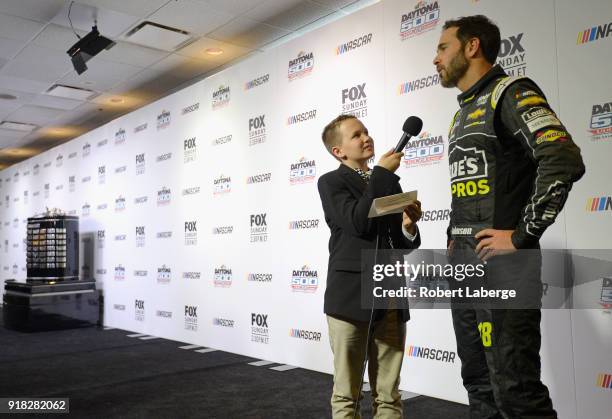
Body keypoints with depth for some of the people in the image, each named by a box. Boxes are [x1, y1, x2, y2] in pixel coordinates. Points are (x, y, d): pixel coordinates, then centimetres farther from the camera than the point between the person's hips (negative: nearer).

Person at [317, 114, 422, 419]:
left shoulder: (390, 183, 20)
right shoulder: (331, 182, 2)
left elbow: (404, 244, 19)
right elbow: (358, 223, -16)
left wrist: (409, 226, -4)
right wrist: (382, 173, -10)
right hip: (351, 298, -5)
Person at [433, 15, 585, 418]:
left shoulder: (511, 93, -6)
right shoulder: (463, 113, 21)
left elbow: (564, 162, -20)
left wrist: (521, 237, -19)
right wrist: (453, 239, 14)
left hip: (502, 264, -9)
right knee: (479, 382, 15)